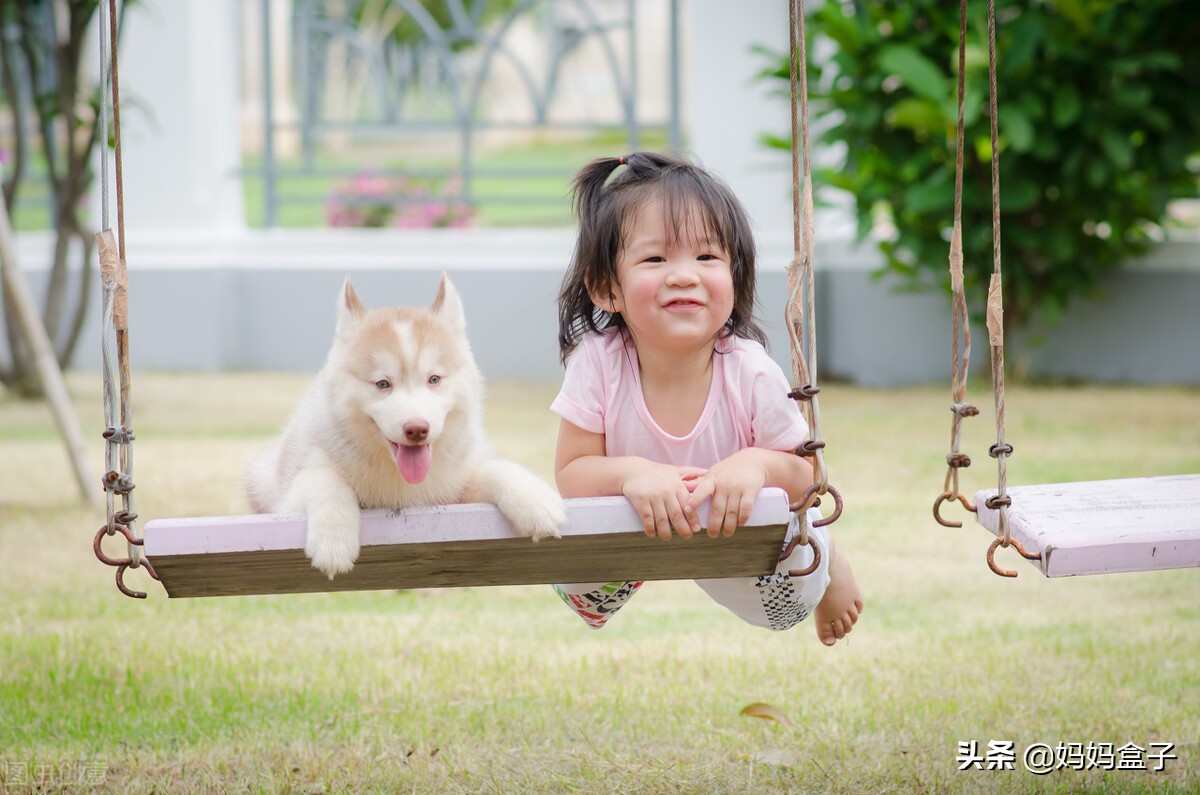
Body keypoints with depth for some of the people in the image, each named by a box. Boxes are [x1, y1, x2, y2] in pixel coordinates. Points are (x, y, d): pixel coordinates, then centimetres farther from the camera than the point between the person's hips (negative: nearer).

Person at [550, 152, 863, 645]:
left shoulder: (751, 373, -28)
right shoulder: (598, 362, -28)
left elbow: (805, 475, -17)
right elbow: (571, 475, -24)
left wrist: (757, 465, -40)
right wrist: (631, 474, -45)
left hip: (741, 531, -1)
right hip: (634, 530, 1)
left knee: (790, 604, -13)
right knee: (578, 586, -14)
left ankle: (825, 560, 26)